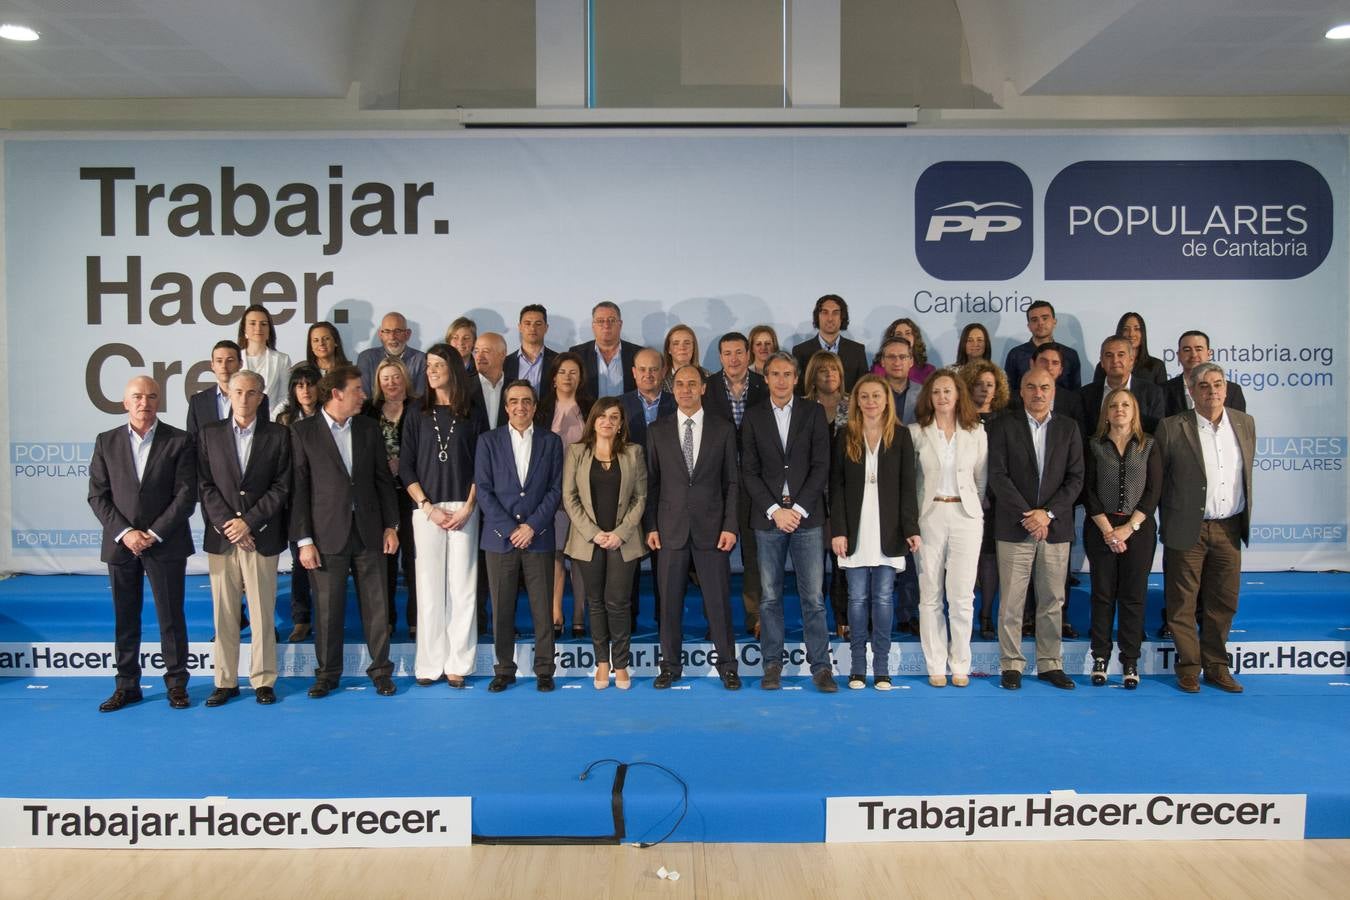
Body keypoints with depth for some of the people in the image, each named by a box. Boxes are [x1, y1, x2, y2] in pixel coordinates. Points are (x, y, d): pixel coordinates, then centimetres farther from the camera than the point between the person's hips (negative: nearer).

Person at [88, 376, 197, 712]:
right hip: (121, 544, 3)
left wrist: (154, 533, -12)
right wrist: (124, 533, -9)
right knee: (125, 618, 10)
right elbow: (98, 495, 3)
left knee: (171, 616, 3)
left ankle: (176, 683, 14)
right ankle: (127, 684, 20)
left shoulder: (179, 441, -1)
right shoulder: (106, 442, 6)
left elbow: (186, 494, -6)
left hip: (165, 544, -2)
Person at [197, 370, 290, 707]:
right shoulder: (209, 434, 9)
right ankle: (225, 681, 15)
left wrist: (248, 522, -10)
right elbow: (205, 486, 3)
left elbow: (282, 486, -2)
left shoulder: (278, 435, 4)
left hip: (262, 537, -1)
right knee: (223, 615, 6)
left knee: (262, 613, 2)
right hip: (221, 537, 2)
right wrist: (227, 525, -8)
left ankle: (263, 681, 11)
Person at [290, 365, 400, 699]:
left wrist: (390, 526, 5)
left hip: (369, 531, 3)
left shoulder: (369, 429, 8)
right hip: (327, 534, -3)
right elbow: (297, 489, -5)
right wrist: (303, 540, -8)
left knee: (376, 605, 7)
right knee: (327, 608, 5)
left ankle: (381, 670, 18)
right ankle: (327, 674, 20)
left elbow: (384, 480, 10)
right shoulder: (303, 432, -3)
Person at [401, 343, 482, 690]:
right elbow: (405, 467, 4)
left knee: (463, 587, 0)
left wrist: (467, 509, -7)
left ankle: (457, 664, 8)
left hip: (463, 510, 0)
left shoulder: (471, 416, 7)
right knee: (429, 586, 2)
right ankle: (430, 664, 9)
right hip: (426, 509, 1)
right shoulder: (416, 415, 8)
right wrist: (428, 507, -6)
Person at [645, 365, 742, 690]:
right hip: (671, 528, 1)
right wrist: (650, 526, -1)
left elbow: (732, 482, 3)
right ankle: (670, 666, 18)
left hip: (711, 528, -1)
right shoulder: (657, 430, 6)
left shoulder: (724, 429, 4)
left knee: (718, 599, 3)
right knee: (669, 600, 6)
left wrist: (730, 526, -4)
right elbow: (651, 482, 6)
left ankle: (727, 666, 16)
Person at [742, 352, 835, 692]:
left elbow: (821, 466, 0)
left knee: (813, 597, 0)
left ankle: (820, 666, 8)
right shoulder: (754, 417, 8)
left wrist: (799, 508, -9)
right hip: (768, 517, 1)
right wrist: (774, 510, -7)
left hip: (807, 515, -1)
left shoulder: (813, 412, 6)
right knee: (770, 597, 5)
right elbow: (749, 471, 3)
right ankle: (773, 664, 15)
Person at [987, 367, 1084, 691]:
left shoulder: (1068, 429, 9)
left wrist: (1048, 513, -9)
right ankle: (1012, 664, 10)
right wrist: (1026, 515, -12)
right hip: (1014, 527, -2)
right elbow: (997, 475, -5)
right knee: (1011, 601, 0)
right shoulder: (1003, 426, 2)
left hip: (1055, 527, 2)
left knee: (1053, 600, 8)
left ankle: (1049, 664, 18)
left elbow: (1075, 478, 3)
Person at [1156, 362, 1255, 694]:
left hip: (1229, 528, 4)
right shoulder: (1172, 428, -8)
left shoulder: (1245, 423, 6)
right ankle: (1188, 666, 18)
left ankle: (1216, 665, 24)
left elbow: (1245, 473, 17)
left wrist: (1242, 516, 18)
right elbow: (1157, 479, -1)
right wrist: (1167, 524, 2)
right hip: (1188, 529, -4)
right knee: (1183, 602, 4)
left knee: (1224, 601, 10)